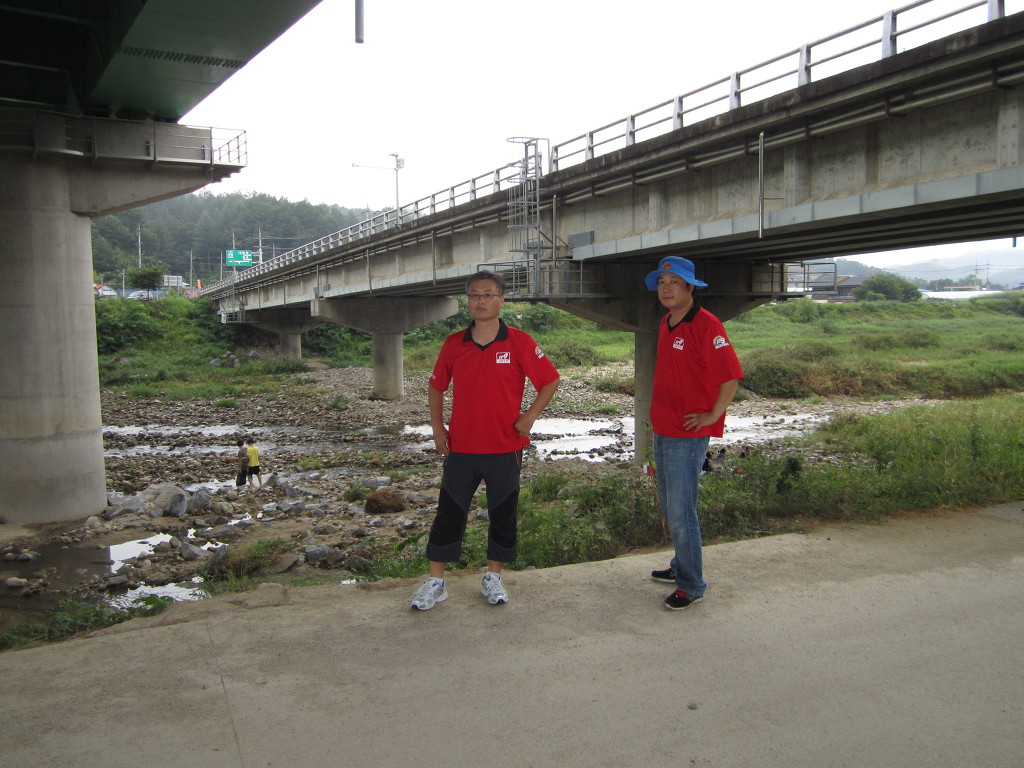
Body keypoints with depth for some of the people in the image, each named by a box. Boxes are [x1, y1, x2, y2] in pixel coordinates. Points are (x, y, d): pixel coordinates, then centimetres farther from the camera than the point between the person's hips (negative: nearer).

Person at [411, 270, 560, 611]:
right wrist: (437, 426, 4)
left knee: (503, 515, 10)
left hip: (505, 448, -2)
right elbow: (436, 385, 14)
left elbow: (550, 381, 0)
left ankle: (493, 578, 28)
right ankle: (435, 582, 19)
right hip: (461, 448, 2)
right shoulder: (454, 343, 2)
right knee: (449, 513, 7)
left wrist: (528, 417, -7)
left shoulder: (519, 342, -6)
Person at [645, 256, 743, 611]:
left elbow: (731, 376, -20)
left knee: (681, 514, -3)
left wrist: (712, 416, -16)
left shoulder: (706, 325, -16)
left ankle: (691, 586, 11)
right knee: (668, 506, 20)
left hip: (688, 435, -9)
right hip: (662, 431, 9)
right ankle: (682, 566, 36)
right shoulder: (666, 324, 12)